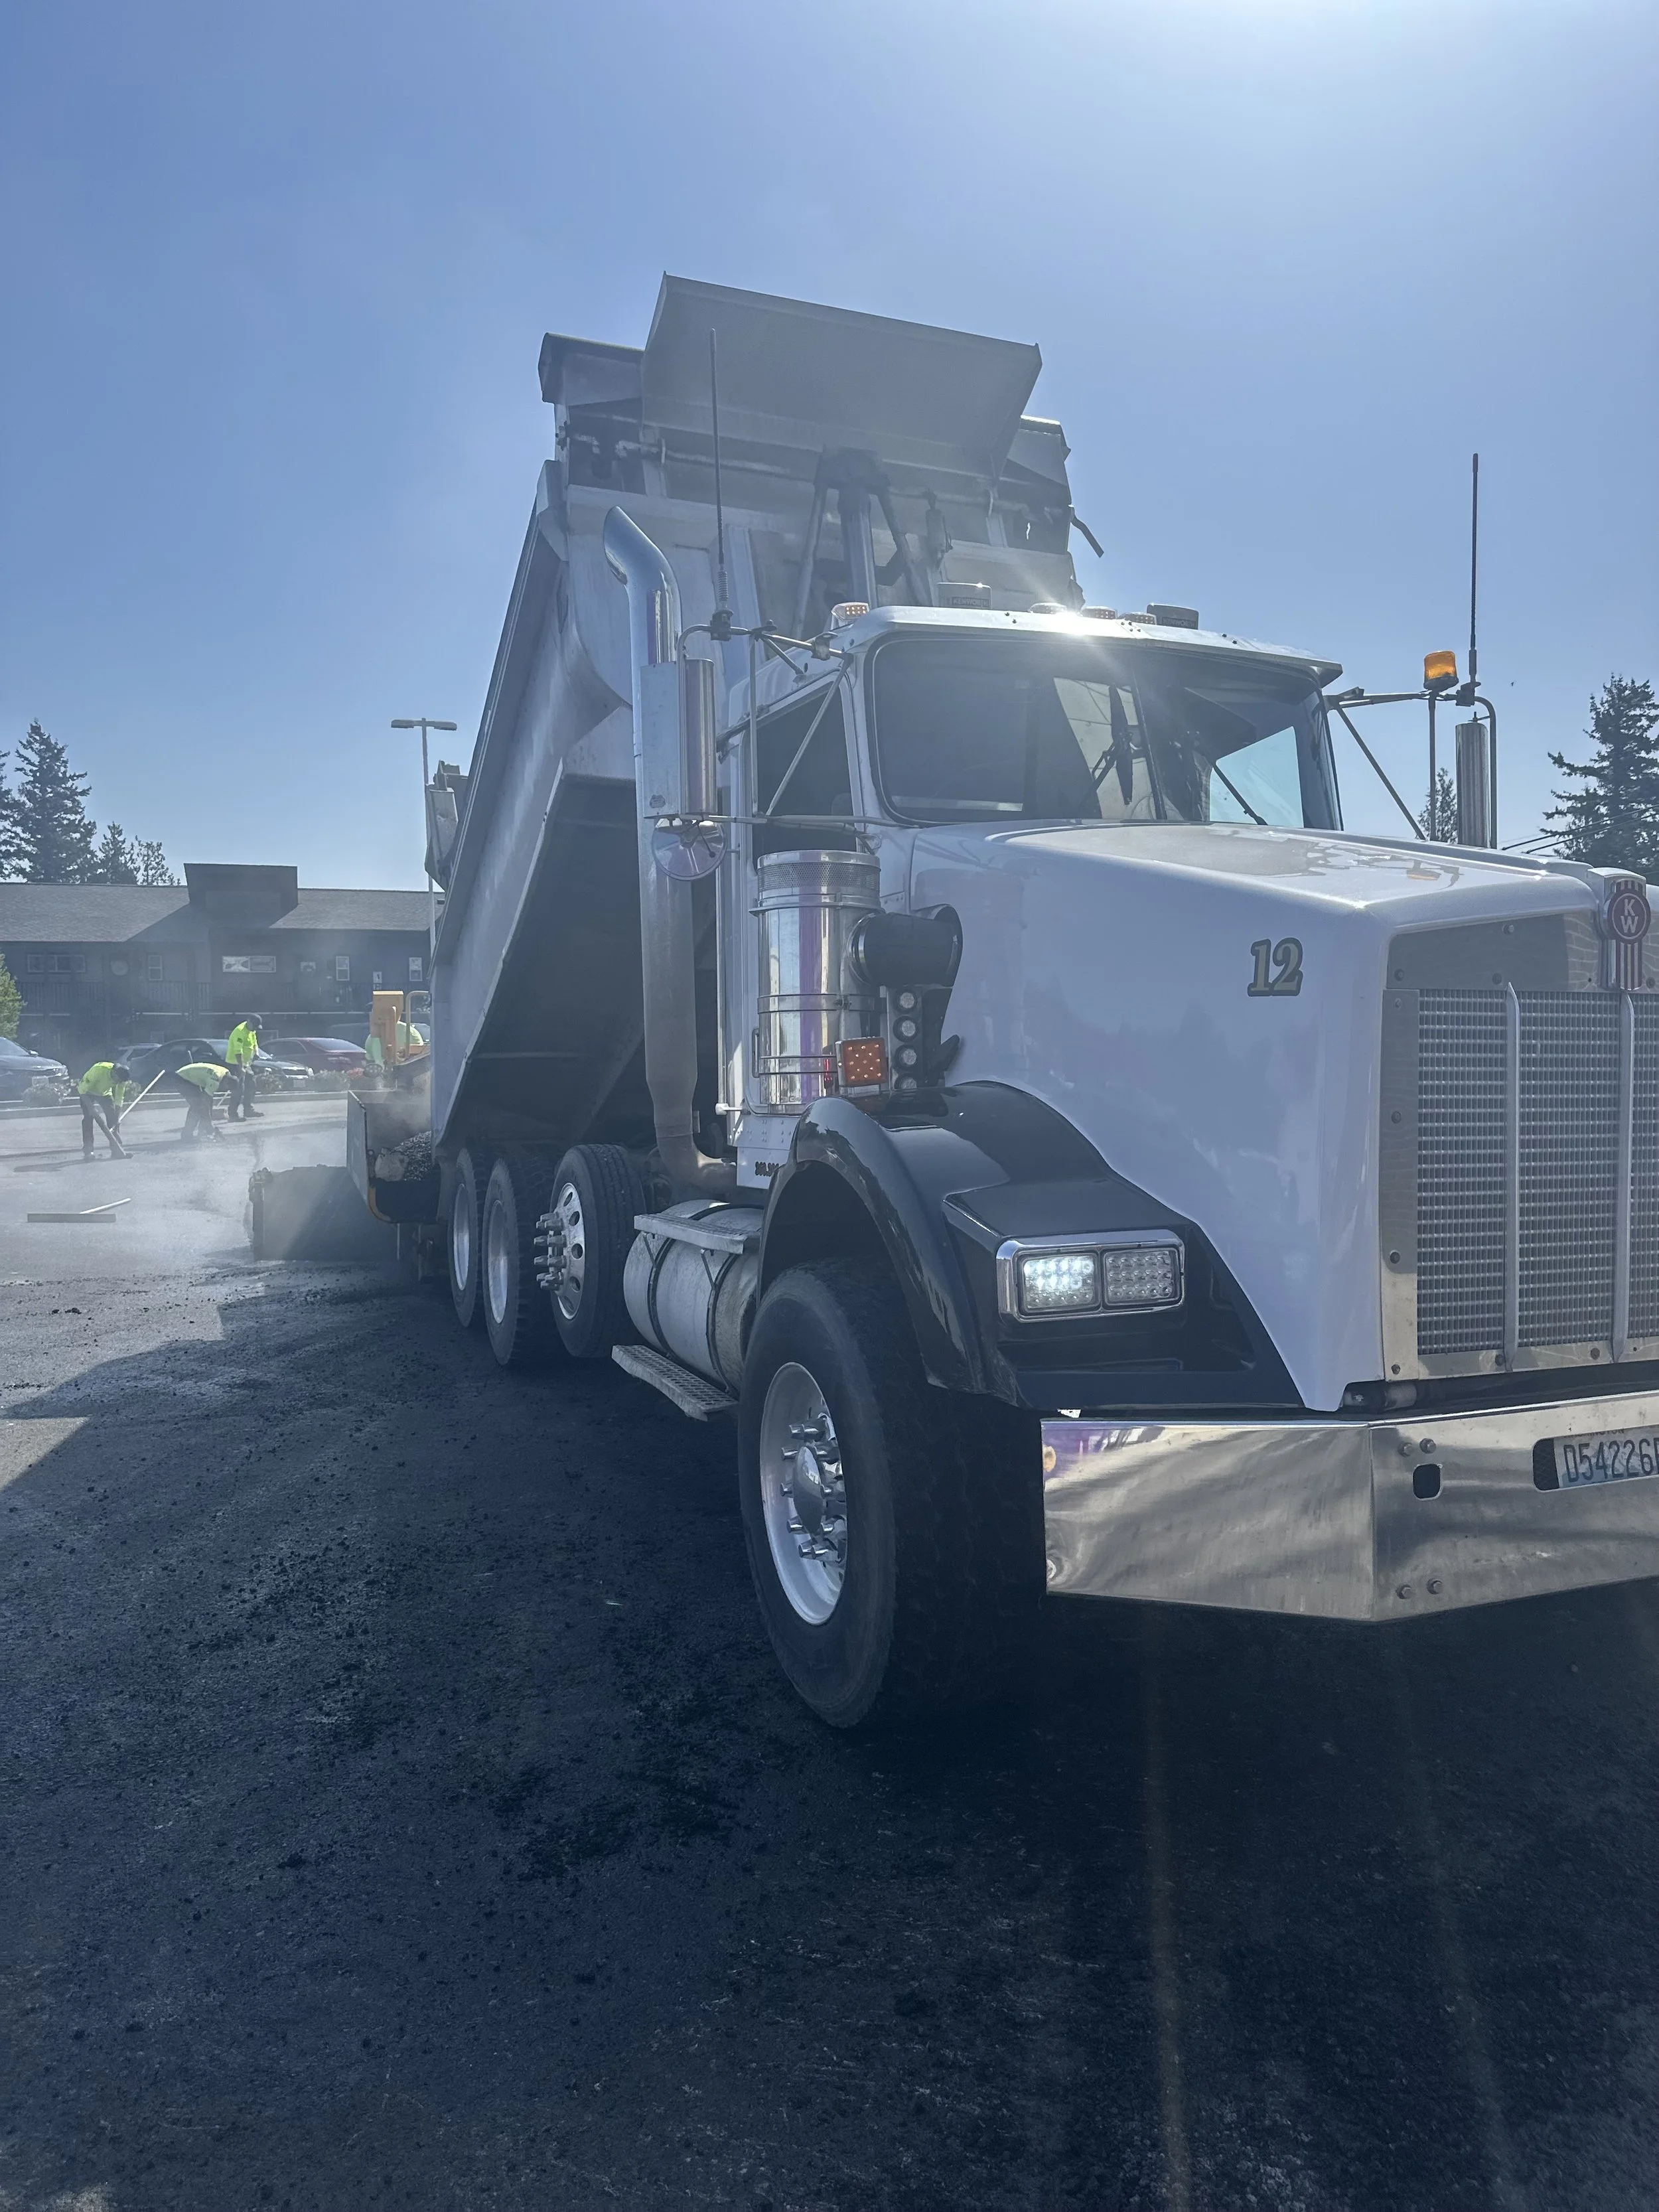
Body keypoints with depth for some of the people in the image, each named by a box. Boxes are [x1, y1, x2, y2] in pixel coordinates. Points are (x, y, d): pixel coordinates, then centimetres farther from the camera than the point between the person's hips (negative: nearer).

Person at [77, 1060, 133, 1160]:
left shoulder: (122, 1077, -22)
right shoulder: (99, 1070, -38)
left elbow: (119, 1099, -14)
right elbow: (84, 1088, -31)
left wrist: (117, 1116, -17)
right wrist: (90, 1106, -37)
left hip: (105, 1093, 4)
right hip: (87, 1092, -4)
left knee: (113, 1120, -5)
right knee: (88, 1118, -15)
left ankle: (117, 1150, -1)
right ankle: (87, 1151, -12)